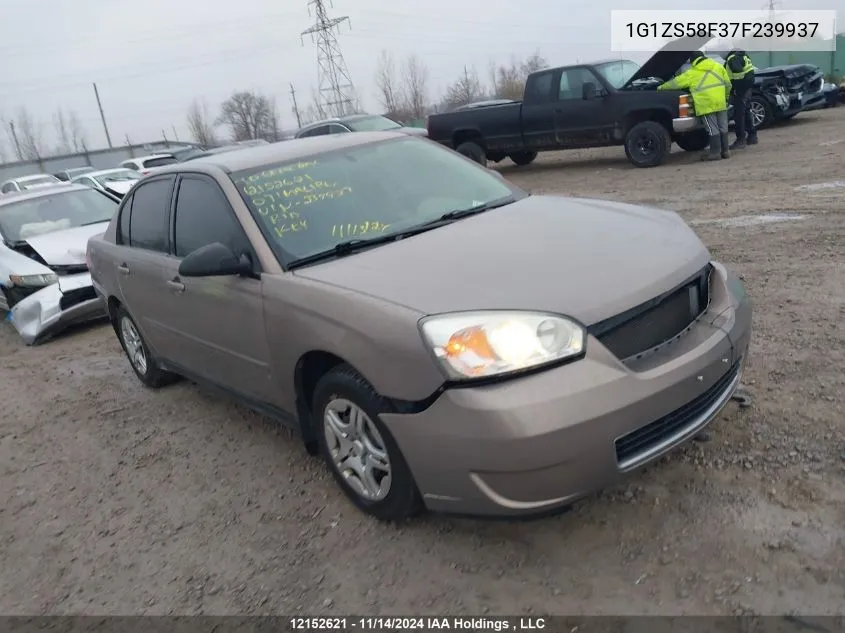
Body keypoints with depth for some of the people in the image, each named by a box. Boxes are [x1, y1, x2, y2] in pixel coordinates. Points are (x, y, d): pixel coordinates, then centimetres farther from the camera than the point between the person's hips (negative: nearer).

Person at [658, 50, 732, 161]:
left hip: (706, 105, -4)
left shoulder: (691, 73, 5)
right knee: (723, 127, 10)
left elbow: (675, 82, 13)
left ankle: (715, 152, 0)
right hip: (720, 102, 5)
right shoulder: (718, 67, 15)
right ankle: (725, 151, 16)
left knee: (712, 129, -2)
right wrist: (725, 98, 29)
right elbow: (727, 84, 16)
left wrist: (662, 87, 28)